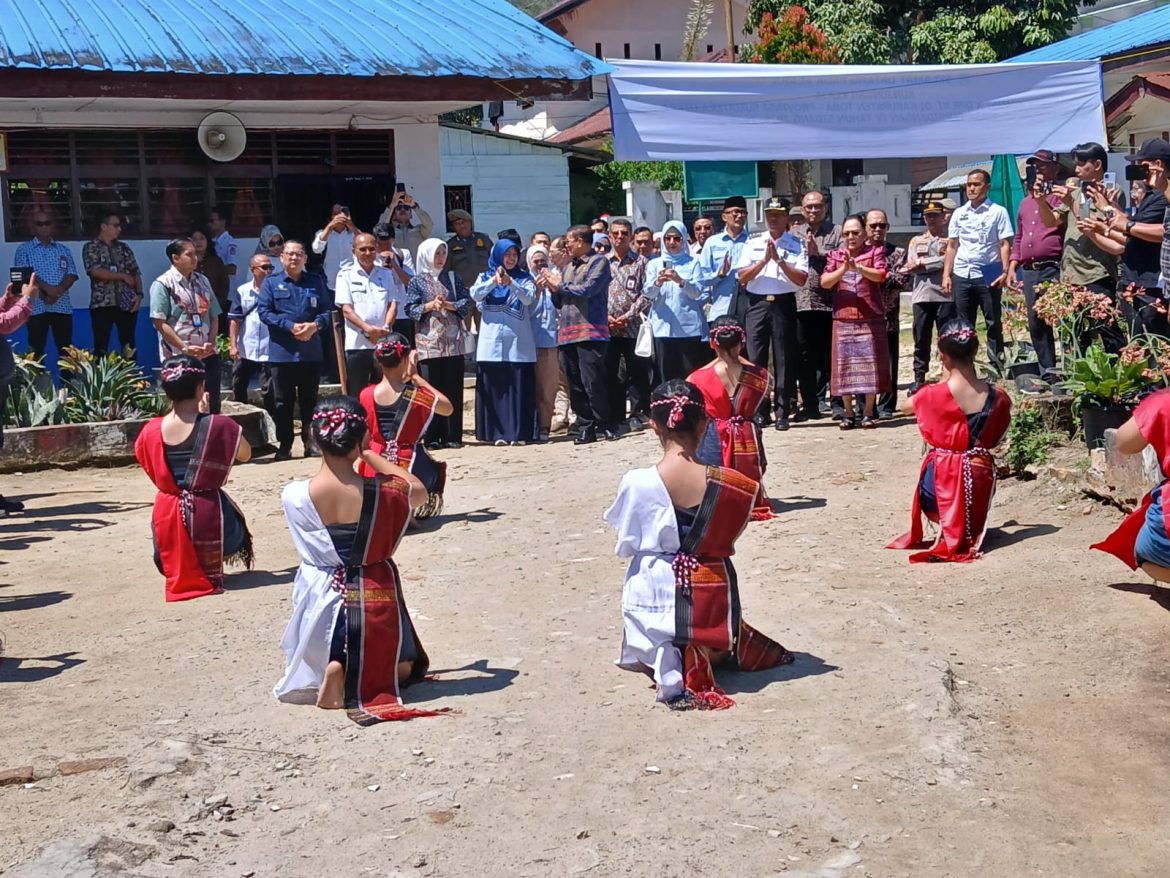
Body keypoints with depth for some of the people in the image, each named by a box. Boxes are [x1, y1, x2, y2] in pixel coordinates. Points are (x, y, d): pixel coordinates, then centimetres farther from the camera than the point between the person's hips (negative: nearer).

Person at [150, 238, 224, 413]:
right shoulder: (163, 284, -6)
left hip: (208, 355, 6)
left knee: (212, 406, 7)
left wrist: (210, 343, -3)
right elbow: (159, 322, -12)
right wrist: (184, 348, -15)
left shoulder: (203, 281, 13)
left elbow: (214, 316, 14)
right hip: (178, 358, -6)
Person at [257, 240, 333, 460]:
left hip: (311, 353, 2)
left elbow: (327, 311, 7)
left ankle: (311, 443, 16)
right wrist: (290, 326, -16)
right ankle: (284, 446, 10)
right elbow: (264, 311, -5)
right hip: (282, 352, -2)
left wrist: (315, 325, -15)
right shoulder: (271, 282, 4)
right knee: (282, 402, 3)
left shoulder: (315, 282, 10)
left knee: (310, 401, 8)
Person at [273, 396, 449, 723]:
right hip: (374, 600, -1)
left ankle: (332, 671, -7)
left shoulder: (294, 496, -14)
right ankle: (367, 675, -9)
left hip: (321, 599, 1)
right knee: (403, 667, 27)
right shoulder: (383, 494, -16)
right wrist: (371, 456, 11)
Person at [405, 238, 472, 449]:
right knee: (430, 390, -3)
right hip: (428, 341, -2)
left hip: (453, 341, 2)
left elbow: (466, 302, 5)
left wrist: (448, 305, -11)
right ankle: (432, 437, 1)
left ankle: (453, 436, 6)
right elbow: (410, 309, 0)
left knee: (453, 389, 1)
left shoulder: (453, 278, 12)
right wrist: (430, 306, -14)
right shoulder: (417, 281, 6)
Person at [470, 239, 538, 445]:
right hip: (492, 343, 1)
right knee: (495, 388, 0)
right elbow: (475, 295, -6)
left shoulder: (524, 278, 9)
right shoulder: (485, 277, 12)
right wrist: (494, 280, -21)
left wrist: (510, 282, -23)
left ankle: (519, 432, 2)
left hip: (519, 343, -1)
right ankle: (499, 432, 4)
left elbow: (529, 298, -9)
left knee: (519, 387, -2)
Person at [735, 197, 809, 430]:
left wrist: (779, 260, -13)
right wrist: (764, 260, -9)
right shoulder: (753, 244, 11)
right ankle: (760, 412, 7)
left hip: (783, 304, -2)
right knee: (756, 359, 0)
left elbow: (801, 279, -6)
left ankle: (782, 413, 7)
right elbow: (742, 277, 3)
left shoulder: (796, 246, 5)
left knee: (784, 360, 1)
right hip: (757, 304, 2)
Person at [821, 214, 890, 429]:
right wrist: (843, 269, -17)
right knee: (844, 366, 2)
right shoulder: (835, 255, 12)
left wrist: (857, 267, -26)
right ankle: (848, 413, 12)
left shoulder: (875, 251, 6)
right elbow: (824, 282, 0)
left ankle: (868, 413, 8)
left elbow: (880, 275, -11)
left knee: (870, 364, -1)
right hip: (843, 318, 2)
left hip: (871, 318, -2)